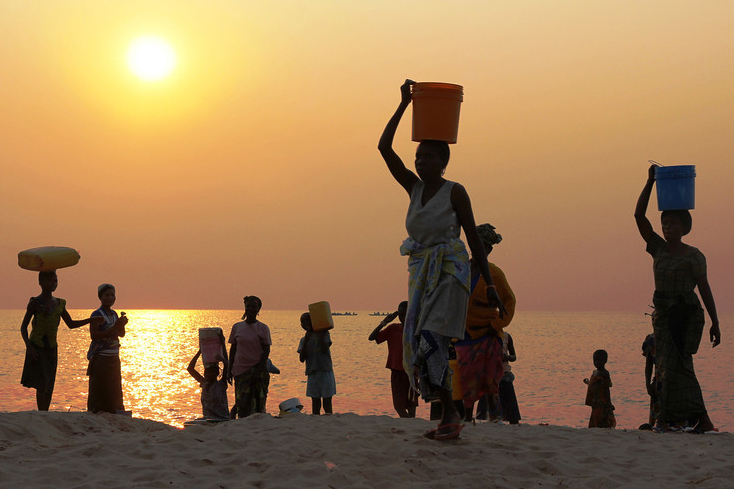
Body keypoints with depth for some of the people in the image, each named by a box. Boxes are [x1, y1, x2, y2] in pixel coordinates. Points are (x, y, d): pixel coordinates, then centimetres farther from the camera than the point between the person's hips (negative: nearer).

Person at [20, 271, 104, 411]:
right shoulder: (35, 303, -6)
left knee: (50, 387, 7)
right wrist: (28, 346, -19)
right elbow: (23, 327, -6)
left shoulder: (59, 303, 10)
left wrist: (90, 321, 4)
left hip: (52, 349, 5)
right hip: (37, 347, -5)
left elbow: (71, 324, 18)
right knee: (42, 385, -12)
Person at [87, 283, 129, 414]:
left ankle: (115, 412, 17)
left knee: (114, 388, 10)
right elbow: (94, 336, -20)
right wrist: (113, 328, -23)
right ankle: (96, 413, -1)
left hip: (113, 358, 7)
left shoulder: (114, 314, 12)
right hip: (100, 358, -7)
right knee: (99, 389, -6)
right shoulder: (97, 315, -10)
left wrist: (122, 324, -5)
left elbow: (121, 334, 17)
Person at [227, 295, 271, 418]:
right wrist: (230, 370, 7)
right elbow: (233, 348, 12)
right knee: (241, 403, -1)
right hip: (240, 369, 2)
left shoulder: (263, 328, 0)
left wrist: (259, 370, -12)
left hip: (257, 368, -2)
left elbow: (266, 350, -3)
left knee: (257, 402, -6)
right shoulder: (237, 327, 8)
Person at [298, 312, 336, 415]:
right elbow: (302, 359, 1)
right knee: (315, 403, 7)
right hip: (312, 373, 3)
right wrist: (306, 340, -5)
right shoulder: (304, 340, 12)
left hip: (325, 371, -3)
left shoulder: (324, 333, 3)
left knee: (327, 403, -4)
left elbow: (325, 349, -12)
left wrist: (319, 334, -10)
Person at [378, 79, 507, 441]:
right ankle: (448, 417, 10)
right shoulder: (414, 188, 10)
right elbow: (384, 147, 4)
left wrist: (489, 284, -3)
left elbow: (474, 239, -2)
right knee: (417, 342, 2)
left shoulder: (455, 192, -4)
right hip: (421, 271, 6)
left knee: (430, 340, -19)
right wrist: (404, 104, 2)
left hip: (450, 270, -6)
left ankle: (450, 413, -14)